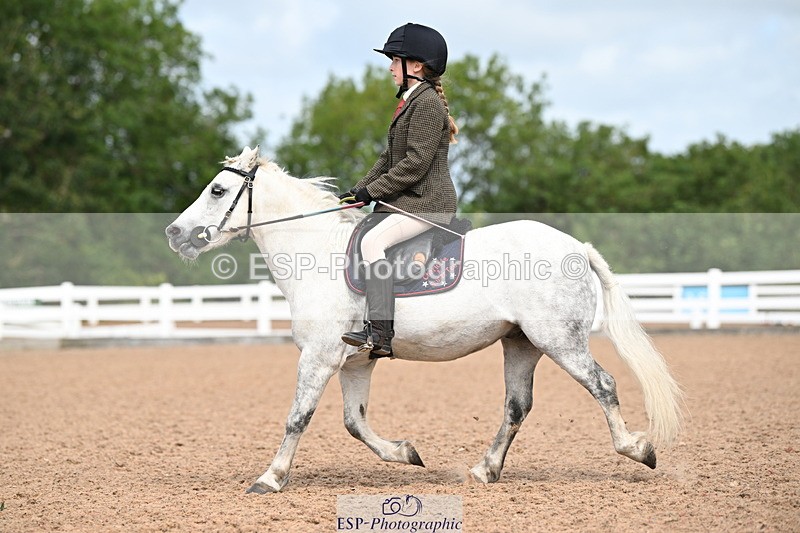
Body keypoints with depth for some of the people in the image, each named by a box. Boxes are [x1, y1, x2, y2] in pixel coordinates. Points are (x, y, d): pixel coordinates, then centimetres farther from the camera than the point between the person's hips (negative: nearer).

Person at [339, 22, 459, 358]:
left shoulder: (427, 104, -14)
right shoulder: (410, 102, 18)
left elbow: (416, 162, -20)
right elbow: (390, 157, 21)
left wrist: (373, 191, -17)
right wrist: (360, 190, 9)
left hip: (427, 203, -11)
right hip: (407, 201, 11)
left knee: (372, 242, -28)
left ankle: (380, 332, -32)